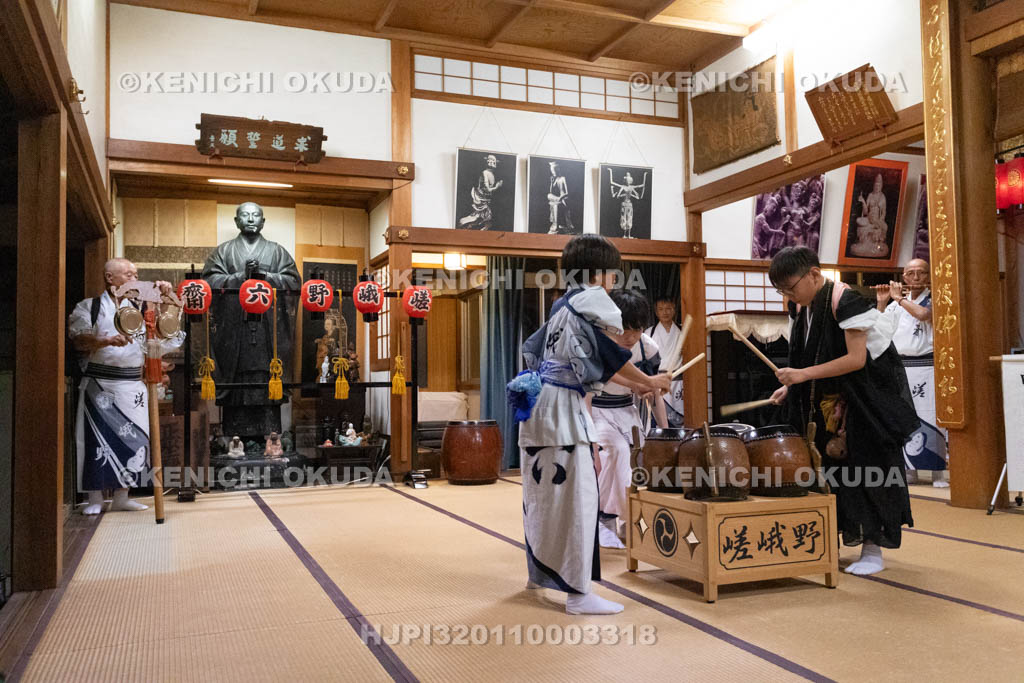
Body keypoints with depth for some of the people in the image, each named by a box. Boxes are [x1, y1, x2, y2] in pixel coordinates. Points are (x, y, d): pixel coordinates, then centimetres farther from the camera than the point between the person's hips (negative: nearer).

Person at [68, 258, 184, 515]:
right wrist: (108, 341, -23)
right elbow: (79, 340, -7)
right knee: (98, 438, -3)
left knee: (130, 437, 3)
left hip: (133, 384, 3)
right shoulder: (89, 307, 5)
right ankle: (95, 499, 6)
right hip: (99, 383, -3)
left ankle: (121, 496, 13)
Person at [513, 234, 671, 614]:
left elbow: (596, 366, 22)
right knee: (576, 496, -5)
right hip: (563, 409, -10)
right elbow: (610, 356, -9)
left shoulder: (563, 307, 17)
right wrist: (649, 382, 5)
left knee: (544, 493, 20)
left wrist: (633, 385, 22)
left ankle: (541, 571, 35)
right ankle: (578, 593, 0)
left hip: (541, 406, 10)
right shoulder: (588, 301, -10)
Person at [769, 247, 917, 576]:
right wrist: (791, 385, -1)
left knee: (866, 466, -4)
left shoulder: (845, 300, -22)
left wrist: (804, 374, -29)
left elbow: (857, 359, -26)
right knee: (830, 462, 10)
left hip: (868, 397, -8)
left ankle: (873, 550, 4)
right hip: (830, 402, 8)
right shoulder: (801, 307, 3)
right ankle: (846, 533, 21)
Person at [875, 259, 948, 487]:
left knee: (929, 417, -7)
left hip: (926, 365, -4)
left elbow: (923, 314, -19)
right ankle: (909, 469, 10)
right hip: (899, 366, 4)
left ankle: (937, 472, -2)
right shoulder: (896, 303, 15)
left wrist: (899, 298, -7)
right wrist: (882, 302, 4)